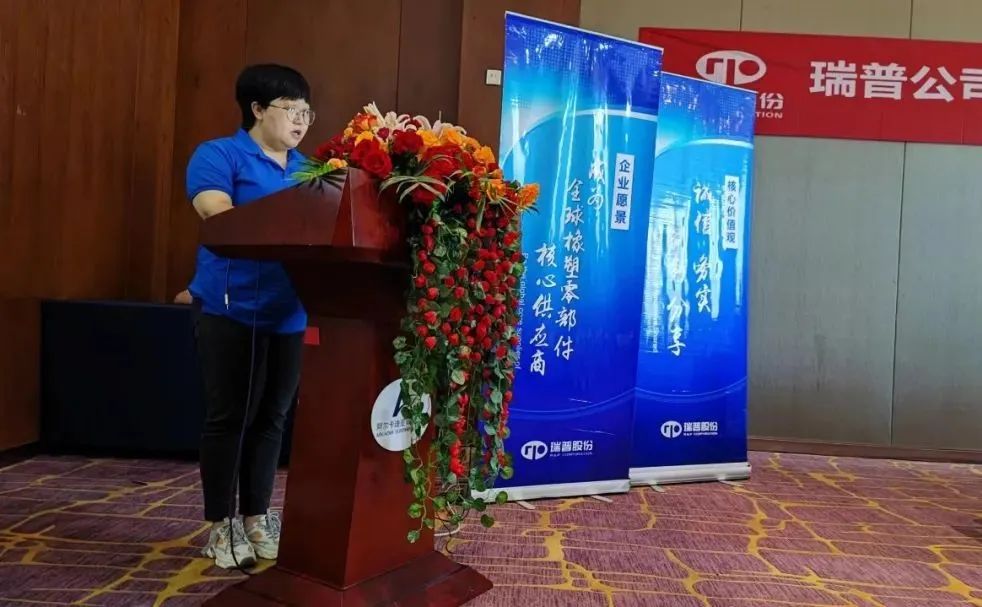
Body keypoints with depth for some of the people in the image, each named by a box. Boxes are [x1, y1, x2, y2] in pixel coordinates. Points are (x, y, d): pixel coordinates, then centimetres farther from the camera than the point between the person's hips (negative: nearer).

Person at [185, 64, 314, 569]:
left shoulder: (307, 167, 17)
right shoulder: (218, 155, -1)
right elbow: (218, 215, -17)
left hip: (292, 312, 6)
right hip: (231, 309, -5)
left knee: (272, 417, 11)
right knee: (228, 416, 3)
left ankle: (256, 518, 25)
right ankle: (221, 525, 16)